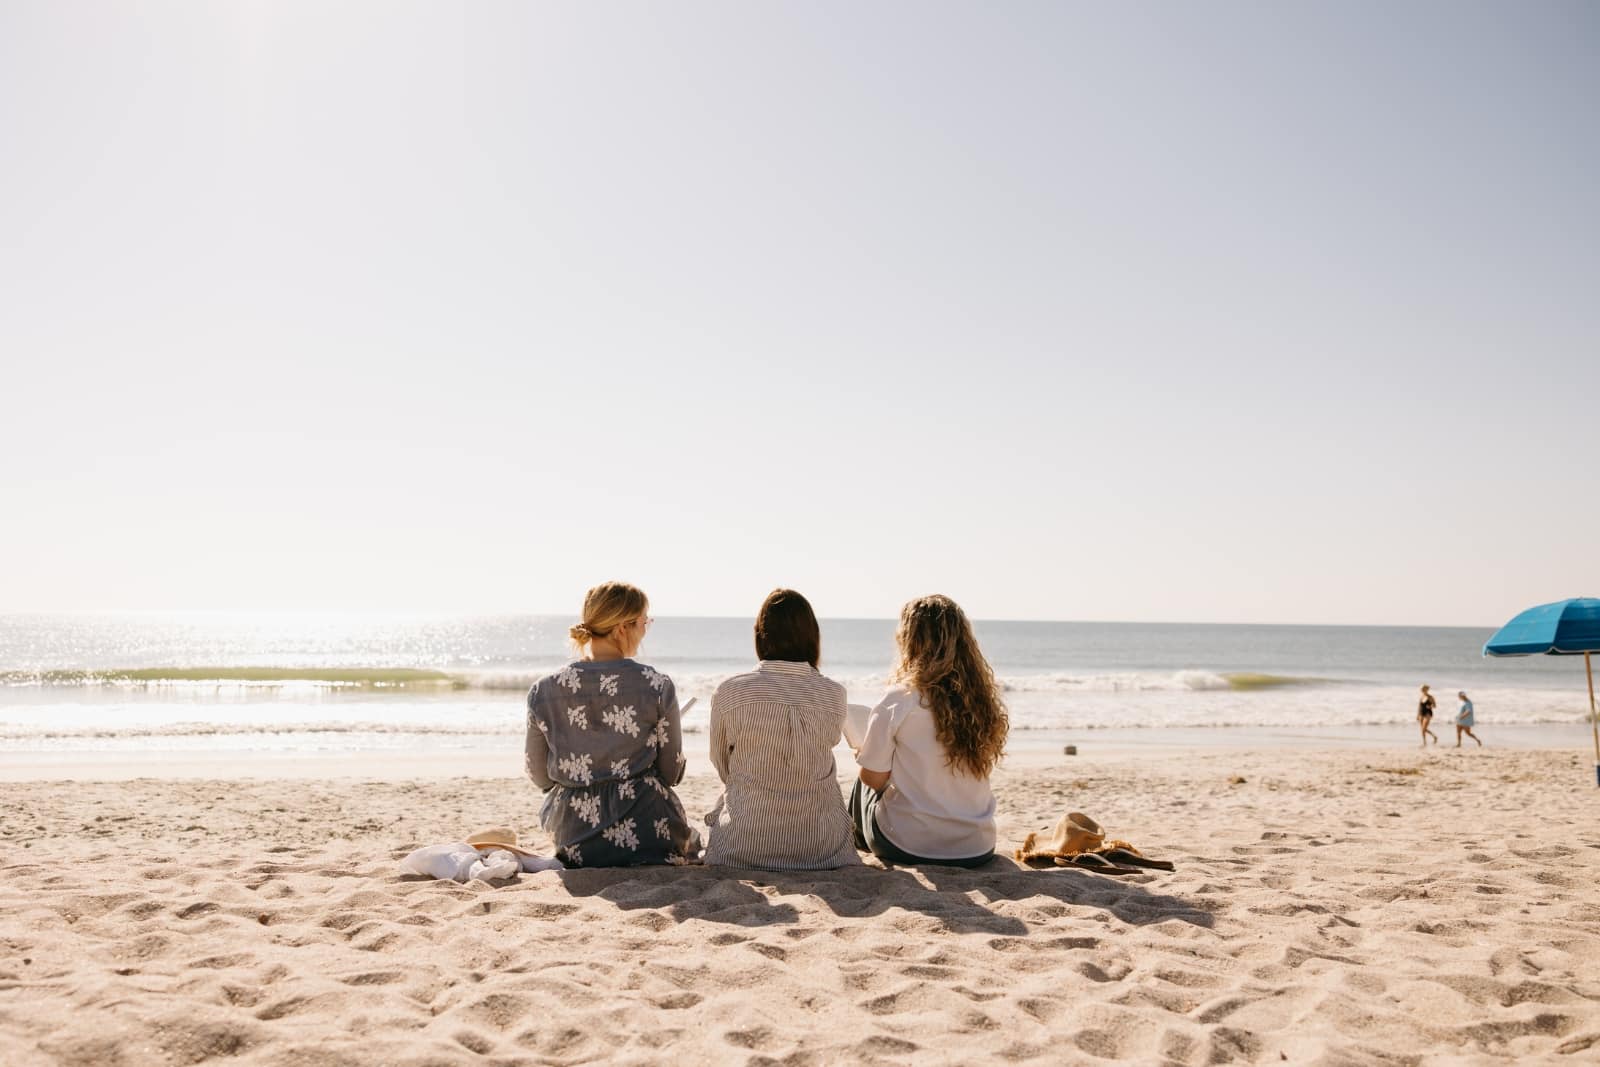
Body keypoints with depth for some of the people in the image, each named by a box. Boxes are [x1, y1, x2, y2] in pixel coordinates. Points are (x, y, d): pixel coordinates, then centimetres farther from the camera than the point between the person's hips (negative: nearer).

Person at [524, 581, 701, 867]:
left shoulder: (543, 691, -4)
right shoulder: (657, 686, -11)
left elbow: (540, 778, 6)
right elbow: (672, 773, -2)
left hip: (574, 848, 5)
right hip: (648, 838, -5)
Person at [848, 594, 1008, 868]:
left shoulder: (898, 700, -16)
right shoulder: (983, 698, -3)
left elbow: (874, 777, -9)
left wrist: (862, 754, 14)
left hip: (907, 846, -4)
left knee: (862, 786, 27)